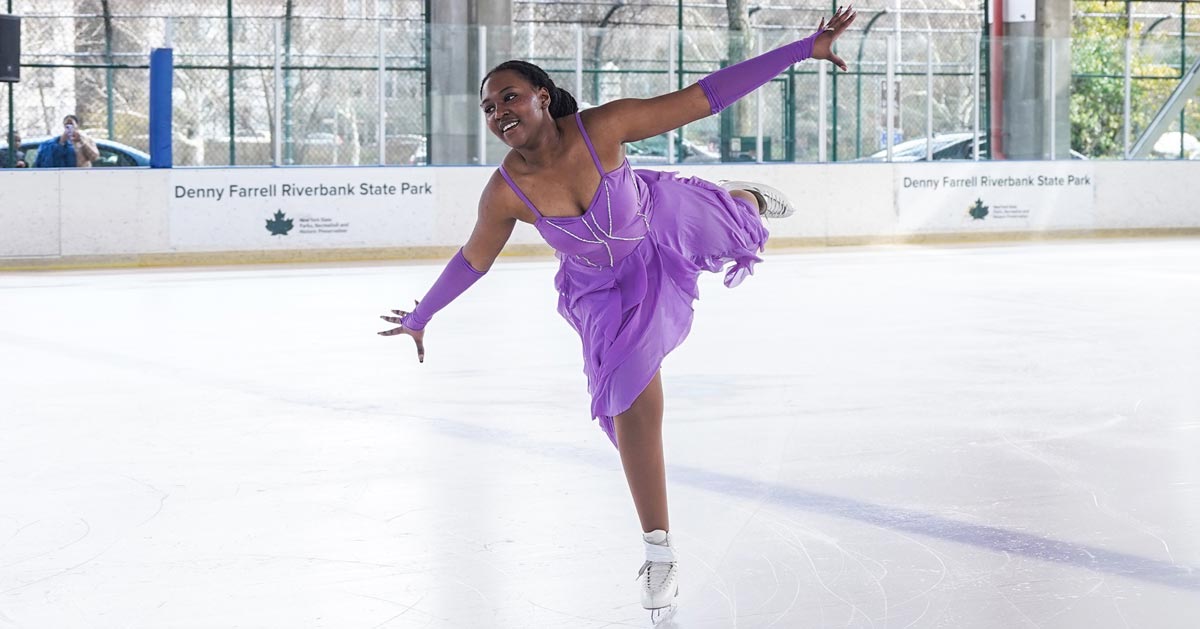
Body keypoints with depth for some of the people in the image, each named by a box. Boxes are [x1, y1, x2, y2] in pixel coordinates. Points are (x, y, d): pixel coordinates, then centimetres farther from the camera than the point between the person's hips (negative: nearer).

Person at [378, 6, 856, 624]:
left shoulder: (601, 126, -35)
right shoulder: (505, 192, -29)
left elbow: (702, 97, -33)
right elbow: (473, 260, -9)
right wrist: (420, 316, 2)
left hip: (665, 232, 0)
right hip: (606, 288, 0)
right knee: (632, 407, -3)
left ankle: (749, 196, 72)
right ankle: (659, 555, 13)